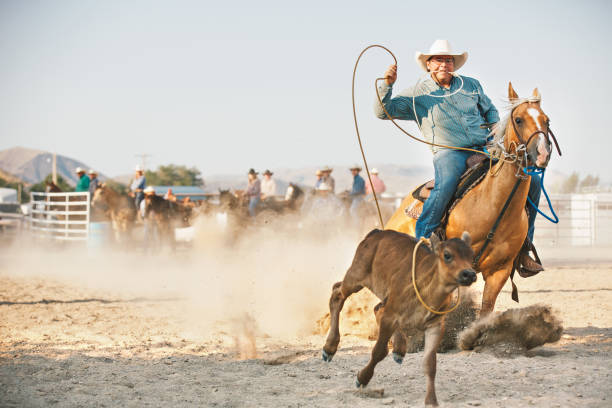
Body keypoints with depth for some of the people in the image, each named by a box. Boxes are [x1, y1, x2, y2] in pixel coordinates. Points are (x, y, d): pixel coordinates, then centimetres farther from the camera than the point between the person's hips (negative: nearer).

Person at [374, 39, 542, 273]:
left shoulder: (471, 85, 16)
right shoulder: (418, 95, 6)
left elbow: (490, 110, 30)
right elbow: (383, 111, 0)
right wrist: (387, 85, -15)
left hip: (484, 149, 4)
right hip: (449, 153, -4)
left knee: (531, 183, -9)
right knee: (446, 186, -40)